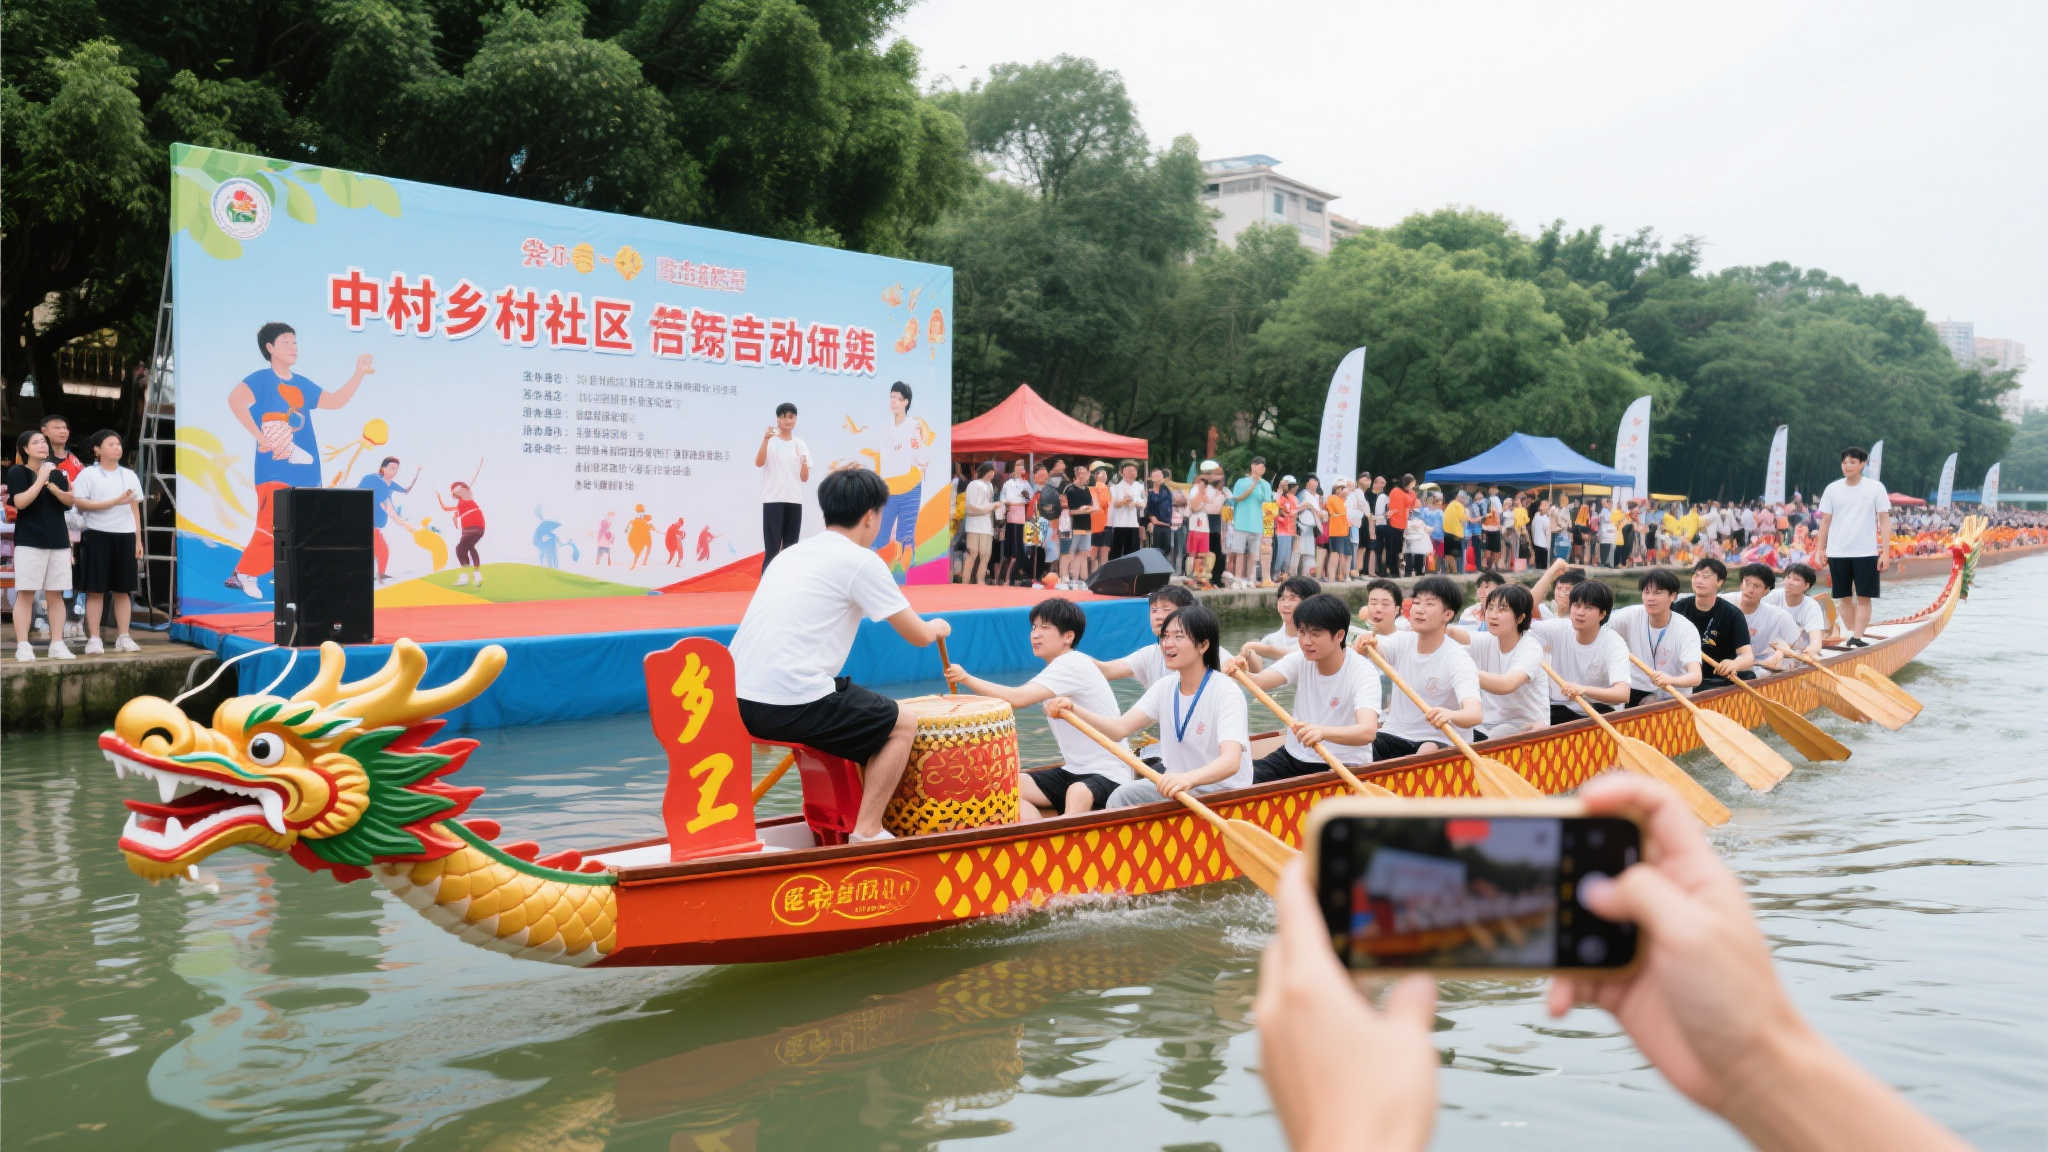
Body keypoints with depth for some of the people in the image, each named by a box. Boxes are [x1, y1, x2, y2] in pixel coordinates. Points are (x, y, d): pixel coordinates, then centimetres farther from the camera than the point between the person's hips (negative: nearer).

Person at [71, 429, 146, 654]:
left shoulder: (129, 476, 16)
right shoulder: (88, 475, 1)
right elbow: (79, 503, -10)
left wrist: (138, 540, 12)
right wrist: (115, 502, -16)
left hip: (125, 535, 4)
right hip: (98, 534, -4)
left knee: (122, 589, 5)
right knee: (96, 589, -3)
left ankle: (123, 637, 9)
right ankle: (94, 639, 0)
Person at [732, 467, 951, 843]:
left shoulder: (791, 554, 18)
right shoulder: (861, 561, -4)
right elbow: (918, 636, 1)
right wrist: (937, 627, 25)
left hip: (735, 700, 8)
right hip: (792, 706, -8)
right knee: (903, 724, 10)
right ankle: (867, 832, 4)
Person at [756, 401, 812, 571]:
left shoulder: (801, 445, 10)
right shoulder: (770, 441, -1)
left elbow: (805, 479, 8)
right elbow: (758, 463, -19)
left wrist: (804, 464, -13)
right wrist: (765, 439, -31)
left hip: (794, 500, 4)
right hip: (773, 499, -4)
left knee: (791, 546, 6)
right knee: (772, 547, -8)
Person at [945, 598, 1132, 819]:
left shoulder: (1073, 664, -16)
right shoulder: (1058, 667, 14)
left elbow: (1018, 698, -27)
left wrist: (967, 679, -26)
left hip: (1108, 773, -10)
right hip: (1074, 771, 10)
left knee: (1077, 793, -41)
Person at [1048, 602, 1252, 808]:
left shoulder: (1227, 692, -18)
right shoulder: (1165, 687, 5)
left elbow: (1231, 762, -32)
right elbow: (1120, 727, -6)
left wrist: (1189, 778, -53)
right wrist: (1072, 711, -23)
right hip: (1177, 783, 7)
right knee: (1120, 798, -16)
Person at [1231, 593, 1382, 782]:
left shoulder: (1364, 673, -17)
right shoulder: (1301, 659, -1)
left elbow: (1368, 731, -34)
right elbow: (1259, 681, -18)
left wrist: (1322, 732, -53)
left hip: (1344, 765, -5)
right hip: (1293, 755, 5)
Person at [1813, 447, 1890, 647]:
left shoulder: (1875, 488, 1)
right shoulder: (1832, 489, 5)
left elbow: (1884, 520, 1)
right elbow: (1825, 521, 11)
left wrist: (1885, 551, -5)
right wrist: (1820, 549, 7)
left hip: (1866, 553, -2)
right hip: (1837, 553, 2)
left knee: (1864, 597, -5)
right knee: (1845, 597, 6)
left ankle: (1858, 638, -6)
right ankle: (1850, 634, 14)